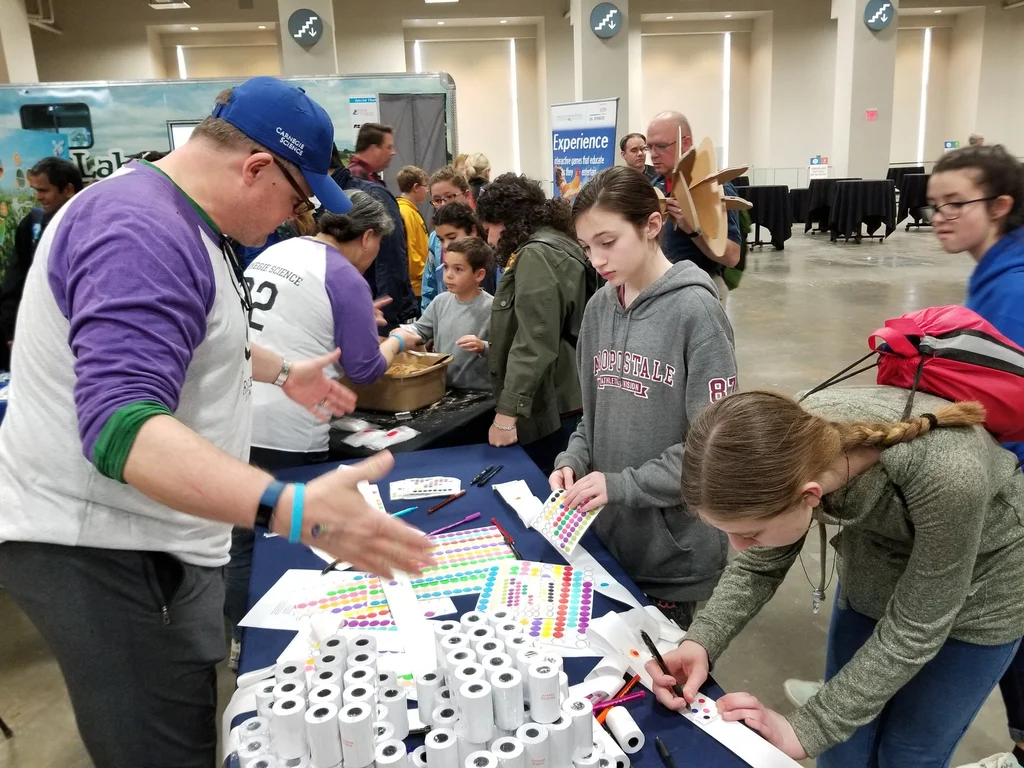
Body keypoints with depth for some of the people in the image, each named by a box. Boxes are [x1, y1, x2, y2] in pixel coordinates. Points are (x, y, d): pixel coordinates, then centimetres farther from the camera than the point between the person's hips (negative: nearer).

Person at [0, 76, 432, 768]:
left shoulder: (181, 219, 11)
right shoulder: (142, 231, -23)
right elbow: (121, 425, -35)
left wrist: (282, 372, 30)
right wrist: (293, 510, -46)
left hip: (163, 538, 10)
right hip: (98, 549, -10)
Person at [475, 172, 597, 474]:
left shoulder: (537, 254, -13)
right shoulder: (557, 245, 19)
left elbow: (534, 343, -22)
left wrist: (507, 413, -22)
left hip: (548, 409, -10)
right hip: (561, 402, 10)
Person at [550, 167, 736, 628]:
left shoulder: (694, 310, -15)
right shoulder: (599, 308, 4)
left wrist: (623, 485, -20)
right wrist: (574, 460, -4)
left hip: (676, 551, -5)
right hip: (608, 534, 6)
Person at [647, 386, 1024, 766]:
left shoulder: (946, 477, -43)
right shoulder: (792, 443, -30)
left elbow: (914, 630, -27)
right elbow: (758, 565, -13)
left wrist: (803, 730, -24)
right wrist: (700, 642, -29)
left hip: (977, 591, -3)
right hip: (873, 572, 3)